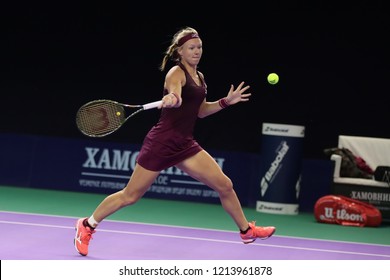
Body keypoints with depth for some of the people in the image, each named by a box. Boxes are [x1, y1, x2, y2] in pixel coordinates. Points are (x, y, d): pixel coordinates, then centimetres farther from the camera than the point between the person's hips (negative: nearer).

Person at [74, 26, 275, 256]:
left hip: (185, 145, 7)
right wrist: (172, 99, -58)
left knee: (224, 185, 1)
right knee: (130, 196, -1)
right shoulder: (176, 73, -13)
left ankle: (246, 230, 18)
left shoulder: (199, 77, 12)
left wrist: (226, 101, 14)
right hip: (162, 143, -7)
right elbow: (175, 97, -35)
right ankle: (87, 225, 16)